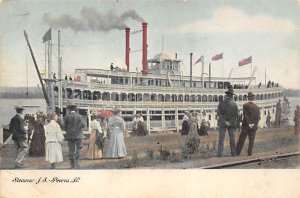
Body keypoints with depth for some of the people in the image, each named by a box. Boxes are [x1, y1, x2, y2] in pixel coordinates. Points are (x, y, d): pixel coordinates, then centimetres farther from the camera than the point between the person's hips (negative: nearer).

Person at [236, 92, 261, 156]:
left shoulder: (245, 105, -6)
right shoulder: (257, 107, 4)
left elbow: (246, 115, -14)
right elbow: (258, 117, -2)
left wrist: (249, 124, -12)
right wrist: (253, 124, -7)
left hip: (246, 126, -2)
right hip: (254, 127, 2)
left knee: (241, 140, 2)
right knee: (251, 141, 7)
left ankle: (237, 153, 1)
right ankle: (249, 154, 4)